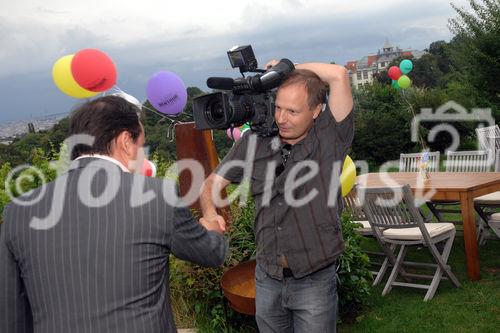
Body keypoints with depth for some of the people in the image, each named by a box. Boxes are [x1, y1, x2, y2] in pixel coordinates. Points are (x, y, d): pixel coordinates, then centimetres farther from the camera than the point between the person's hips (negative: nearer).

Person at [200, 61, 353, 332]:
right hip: (267, 277, 4)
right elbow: (212, 183, 4)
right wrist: (210, 214, -18)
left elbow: (339, 76, -23)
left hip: (314, 280, -3)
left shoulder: (329, 139, -11)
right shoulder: (254, 143, -1)